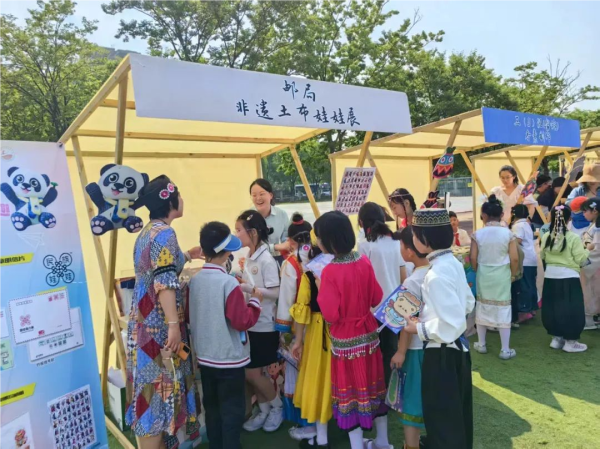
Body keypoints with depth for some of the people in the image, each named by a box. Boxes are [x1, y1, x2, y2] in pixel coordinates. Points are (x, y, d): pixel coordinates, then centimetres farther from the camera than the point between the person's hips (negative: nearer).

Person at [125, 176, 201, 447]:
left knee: (151, 386, 19)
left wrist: (186, 256, 32)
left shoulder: (147, 231, 12)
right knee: (159, 386, 1)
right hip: (158, 324, -10)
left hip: (145, 321, 10)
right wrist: (174, 325, -29)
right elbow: (165, 281, -26)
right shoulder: (164, 233, -17)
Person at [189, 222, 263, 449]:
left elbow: (190, 318, 9)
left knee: (212, 408, 21)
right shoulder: (229, 282, -22)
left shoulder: (194, 280, -3)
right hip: (229, 359, -6)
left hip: (205, 357, 7)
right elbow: (243, 322, -20)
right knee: (232, 411, 9)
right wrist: (255, 301, -5)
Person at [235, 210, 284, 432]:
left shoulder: (266, 260, -19)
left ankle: (277, 406, 25)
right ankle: (264, 410, 33)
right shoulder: (249, 257, 6)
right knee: (250, 372, 14)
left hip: (264, 326, -8)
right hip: (250, 323, 8)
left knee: (252, 373, 2)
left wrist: (249, 288, -29)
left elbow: (275, 293, -21)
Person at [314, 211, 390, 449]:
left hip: (345, 341, -6)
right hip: (369, 334, 6)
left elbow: (331, 314, -21)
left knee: (350, 391, 10)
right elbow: (377, 298, 3)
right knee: (373, 385, 20)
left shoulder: (329, 271, -22)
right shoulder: (364, 262, -5)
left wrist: (321, 291, -8)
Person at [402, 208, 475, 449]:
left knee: (441, 417, 12)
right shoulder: (453, 263, 0)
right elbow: (468, 303, 11)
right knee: (456, 412, 27)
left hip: (442, 354, -9)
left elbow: (453, 324, -30)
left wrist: (420, 328, -17)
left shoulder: (436, 275, -29)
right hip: (457, 347, 9)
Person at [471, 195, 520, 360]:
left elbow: (473, 258, -7)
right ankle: (505, 349, 12)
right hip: (502, 276, -1)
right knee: (503, 309, 6)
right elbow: (514, 259, -9)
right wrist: (512, 274, 8)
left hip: (483, 275, 1)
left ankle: (482, 344, 26)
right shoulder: (508, 233, -9)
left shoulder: (477, 234, -7)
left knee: (482, 307, 14)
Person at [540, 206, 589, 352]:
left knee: (552, 308, 13)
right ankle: (570, 342, 13)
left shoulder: (546, 237, -1)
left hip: (550, 276, 5)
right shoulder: (573, 237, -13)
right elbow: (580, 260, -9)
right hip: (569, 277, -4)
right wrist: (587, 250, 8)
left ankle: (556, 338, 23)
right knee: (571, 310, 6)